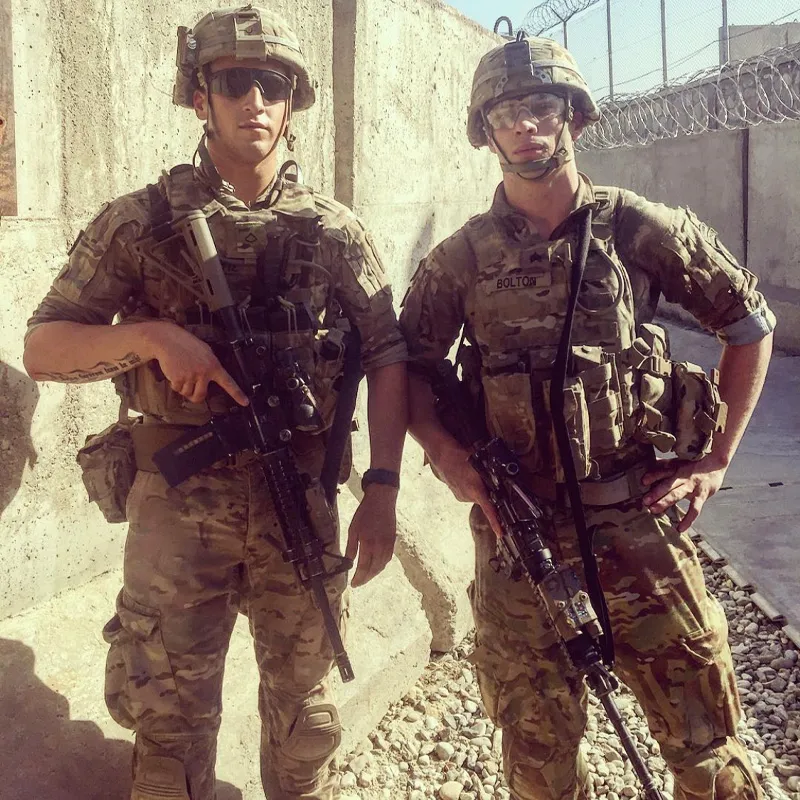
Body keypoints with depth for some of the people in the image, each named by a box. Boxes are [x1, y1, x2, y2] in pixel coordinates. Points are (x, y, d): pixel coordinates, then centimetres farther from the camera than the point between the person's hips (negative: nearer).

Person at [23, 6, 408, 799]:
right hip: (180, 499, -1)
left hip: (301, 498, 2)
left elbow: (387, 357, 4)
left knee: (304, 704, 16)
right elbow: (42, 348, -1)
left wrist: (382, 488, -6)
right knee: (169, 712, 6)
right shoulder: (140, 221, -1)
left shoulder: (333, 232, 4)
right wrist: (152, 335, -18)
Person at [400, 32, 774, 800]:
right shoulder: (460, 258, 4)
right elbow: (410, 365, 10)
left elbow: (750, 323, 7)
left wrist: (716, 458, 3)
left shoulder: (640, 230, 0)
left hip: (639, 521, -1)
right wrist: (447, 456, -7)